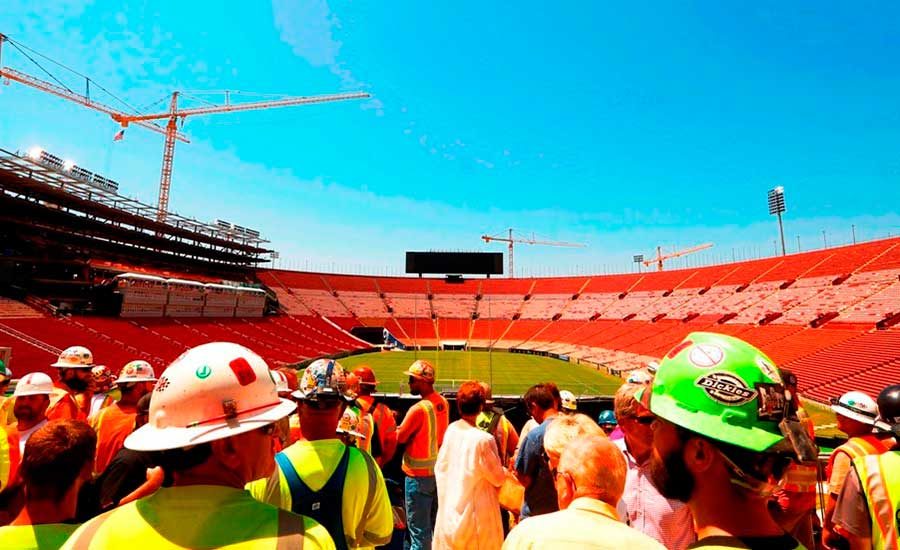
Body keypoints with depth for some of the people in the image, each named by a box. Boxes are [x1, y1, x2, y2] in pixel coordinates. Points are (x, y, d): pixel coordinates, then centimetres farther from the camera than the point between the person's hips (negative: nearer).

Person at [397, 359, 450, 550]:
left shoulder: (418, 409, -25)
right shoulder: (443, 403, -4)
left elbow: (400, 438, -14)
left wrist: (397, 426, 5)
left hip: (419, 476, -7)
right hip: (440, 471, 7)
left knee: (419, 530, 8)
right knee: (437, 526, 22)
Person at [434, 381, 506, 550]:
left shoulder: (450, 430, -8)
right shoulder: (483, 439, -26)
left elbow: (440, 467, 3)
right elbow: (498, 478, -13)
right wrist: (506, 470, 7)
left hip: (449, 509, 5)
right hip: (474, 510, -5)